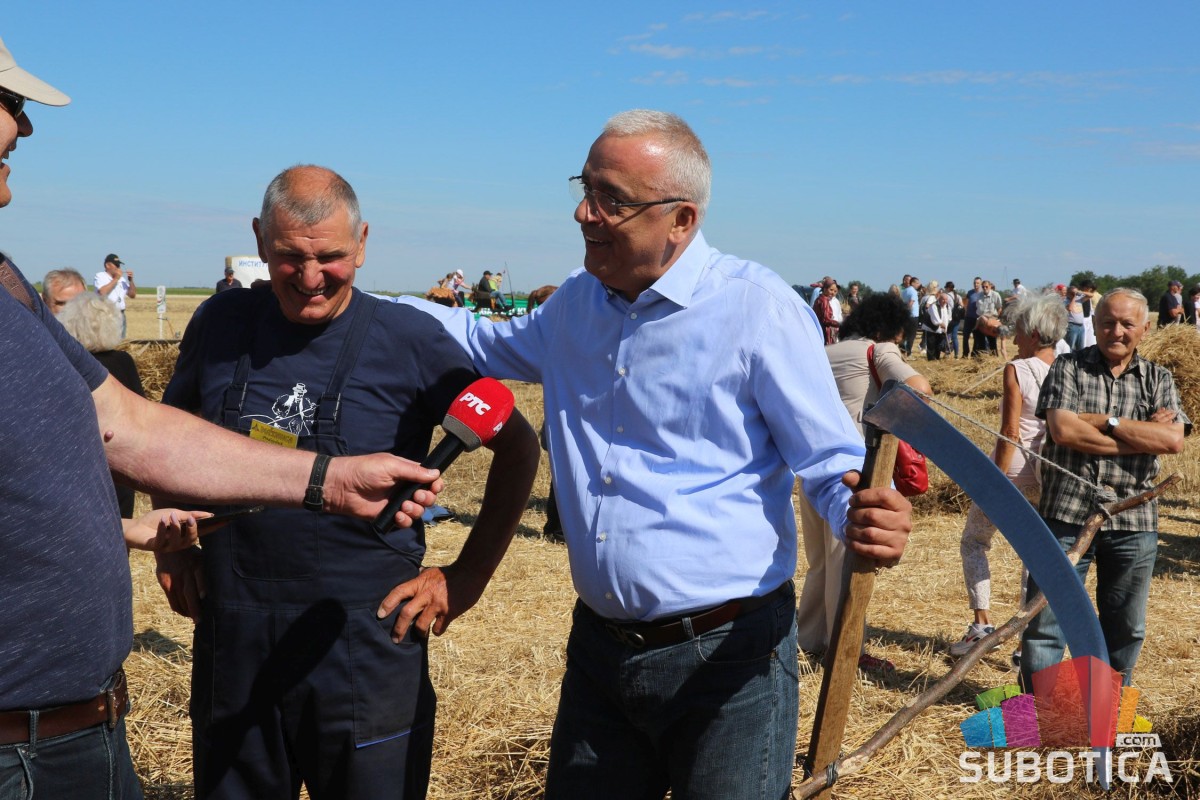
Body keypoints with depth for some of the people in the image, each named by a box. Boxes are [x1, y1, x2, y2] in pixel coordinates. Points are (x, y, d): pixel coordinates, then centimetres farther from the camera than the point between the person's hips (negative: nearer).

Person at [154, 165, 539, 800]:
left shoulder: (410, 339, -9)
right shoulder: (221, 323, 1)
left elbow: (517, 447, 0)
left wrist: (469, 574, -3)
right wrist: (173, 544, 10)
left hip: (366, 647, -3)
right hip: (231, 644, 3)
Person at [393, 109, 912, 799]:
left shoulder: (759, 308, -14)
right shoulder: (576, 304, 6)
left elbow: (831, 462, -10)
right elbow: (488, 343, 27)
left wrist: (863, 514, -33)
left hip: (727, 660, -6)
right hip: (599, 650, 6)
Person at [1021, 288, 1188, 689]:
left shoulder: (1158, 379, 9)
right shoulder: (1068, 367, 2)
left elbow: (1173, 439, -9)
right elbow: (1063, 430, -15)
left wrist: (1104, 421, -13)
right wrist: (1141, 436, -12)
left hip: (1133, 522, 3)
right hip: (1067, 514, -2)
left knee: (1126, 628, 14)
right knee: (1046, 620, 1)